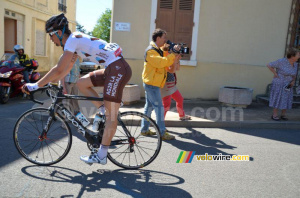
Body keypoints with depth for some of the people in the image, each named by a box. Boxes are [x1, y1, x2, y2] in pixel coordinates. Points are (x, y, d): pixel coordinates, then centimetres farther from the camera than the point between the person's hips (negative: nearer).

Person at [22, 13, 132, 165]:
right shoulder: (75, 40, 18)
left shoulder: (73, 39, -10)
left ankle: (101, 156, 0)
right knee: (81, 83, 11)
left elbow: (59, 70, -14)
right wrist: (51, 82, 21)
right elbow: (67, 68, 24)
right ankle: (103, 110, 11)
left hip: (118, 68, -10)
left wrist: (36, 85, -8)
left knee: (111, 116, -7)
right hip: (112, 69, 10)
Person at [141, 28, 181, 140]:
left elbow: (167, 63, 15)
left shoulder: (158, 50, 17)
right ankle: (162, 133, -4)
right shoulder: (150, 51, -15)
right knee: (159, 107, -9)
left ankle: (144, 130, 21)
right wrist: (173, 53, -23)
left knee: (149, 106, 13)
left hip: (152, 84, 10)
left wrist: (175, 54, 2)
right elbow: (161, 62, -29)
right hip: (151, 84, -10)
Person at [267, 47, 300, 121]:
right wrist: (275, 74, -17)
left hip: (287, 85, 6)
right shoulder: (281, 62, -20)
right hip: (278, 84, -6)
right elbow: (269, 65, -16)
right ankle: (275, 115, 10)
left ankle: (283, 115, 19)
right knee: (277, 99, 0)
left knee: (286, 99, 8)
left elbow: (294, 75, 15)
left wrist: (293, 82, -3)